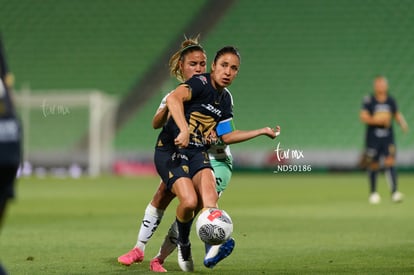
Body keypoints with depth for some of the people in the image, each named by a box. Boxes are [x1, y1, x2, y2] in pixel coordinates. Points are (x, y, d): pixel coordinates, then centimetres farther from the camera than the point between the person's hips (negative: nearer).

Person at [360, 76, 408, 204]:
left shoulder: (391, 100, 5)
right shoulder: (369, 100, -6)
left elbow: (397, 114, 17)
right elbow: (363, 117, -12)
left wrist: (402, 123, -3)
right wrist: (378, 120, -23)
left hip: (388, 137, 2)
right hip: (372, 138, -1)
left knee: (390, 162, -12)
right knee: (373, 165, 6)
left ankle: (394, 192, -17)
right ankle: (373, 192, 23)